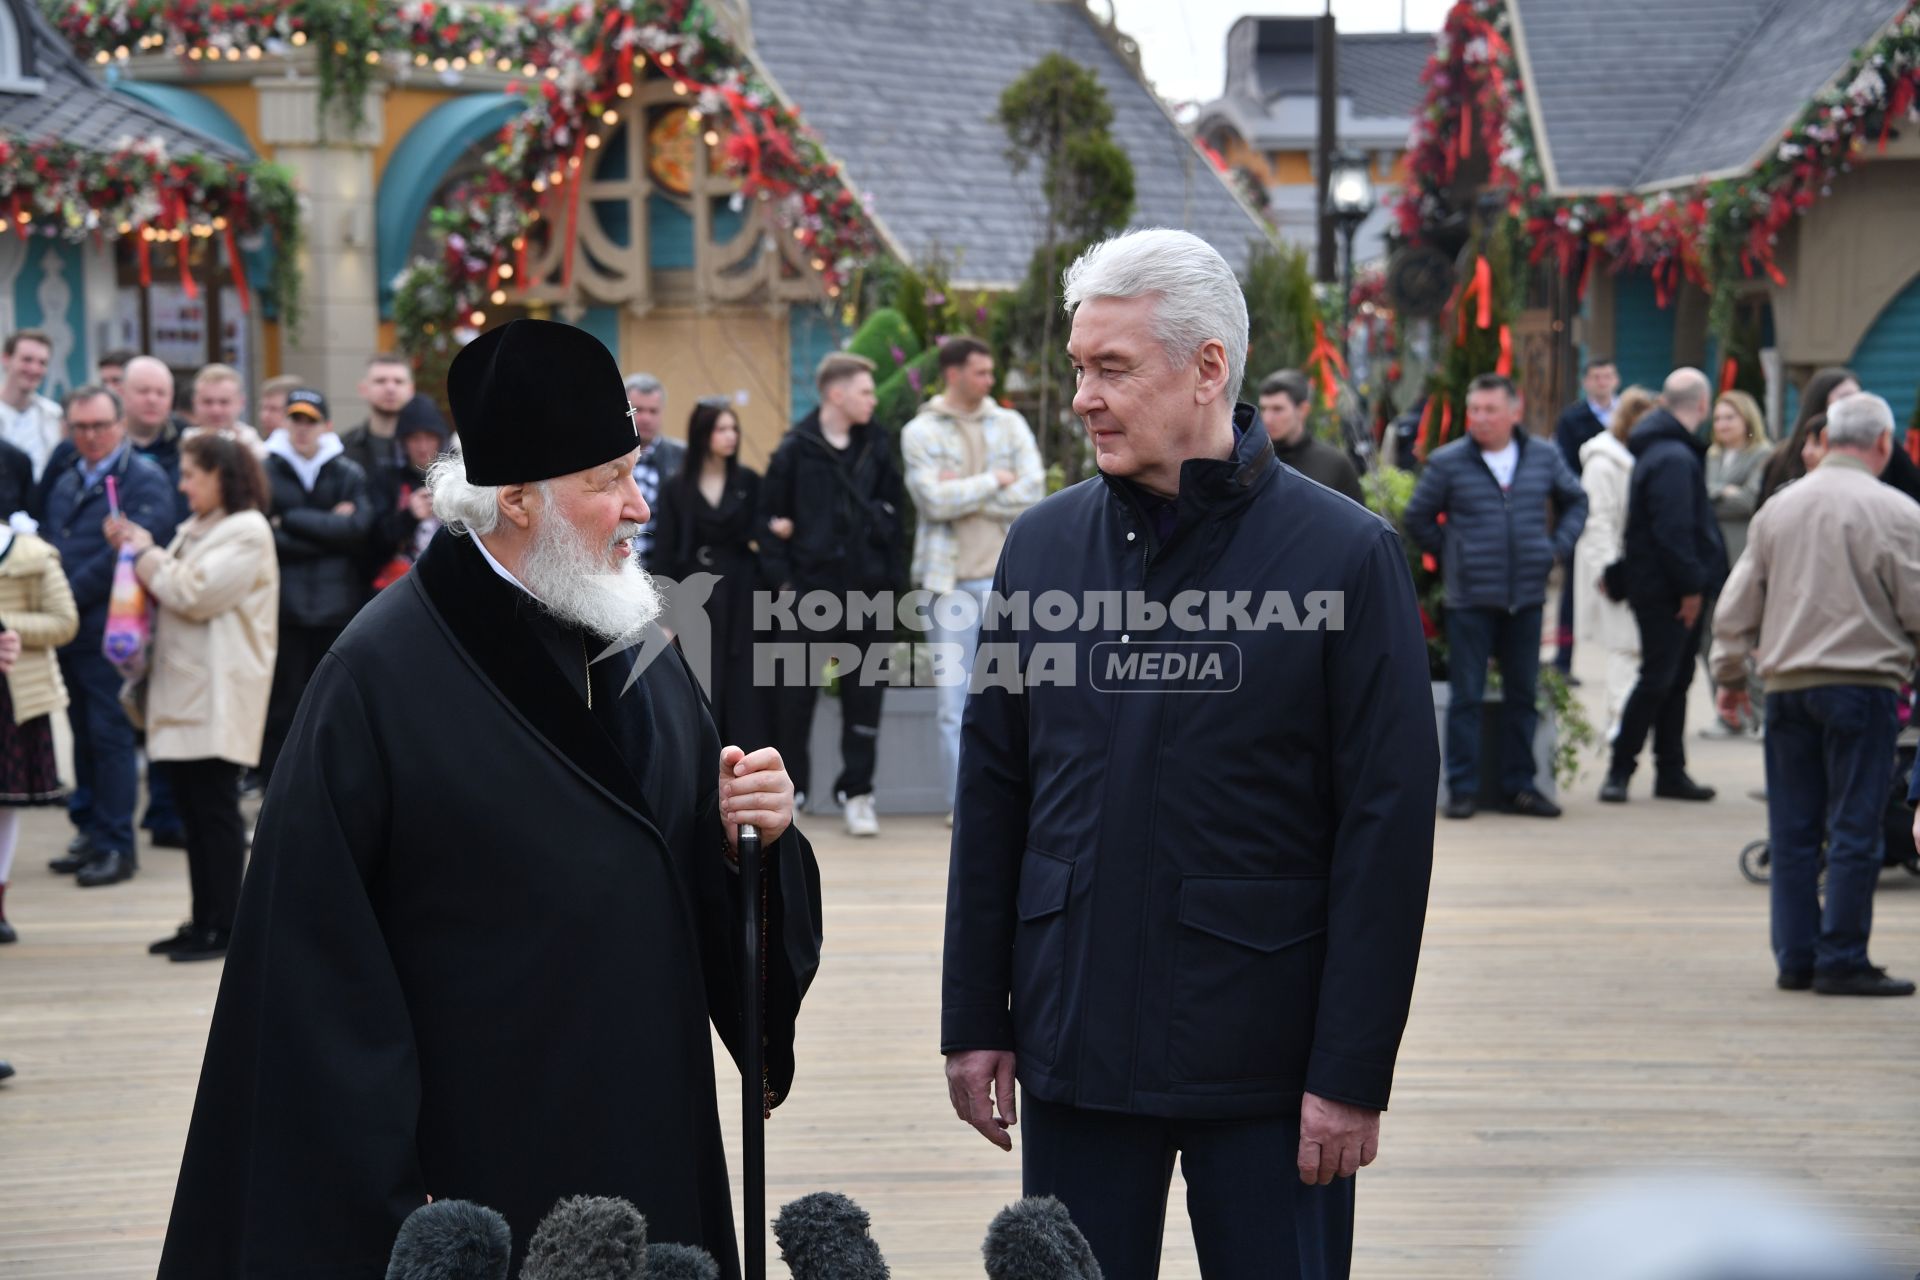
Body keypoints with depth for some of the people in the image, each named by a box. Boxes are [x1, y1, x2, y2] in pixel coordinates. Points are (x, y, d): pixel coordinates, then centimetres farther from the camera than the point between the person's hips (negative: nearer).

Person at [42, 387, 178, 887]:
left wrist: (71, 596, -15)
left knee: (109, 737, -5)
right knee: (84, 737, 12)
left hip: (110, 632, -7)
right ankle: (90, 833, 19)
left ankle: (117, 845, 0)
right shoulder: (66, 483, 19)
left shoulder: (144, 480, -6)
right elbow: (51, 545, 19)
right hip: (70, 633, 7)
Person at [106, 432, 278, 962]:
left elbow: (195, 594, -18)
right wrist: (133, 549, 10)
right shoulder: (195, 530, 18)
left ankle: (225, 926, -1)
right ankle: (203, 921, 15)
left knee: (215, 807, -6)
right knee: (194, 808, 10)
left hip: (218, 695, -9)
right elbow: (168, 594, 21)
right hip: (183, 690, 9)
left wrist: (148, 555, -7)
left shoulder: (247, 532, -10)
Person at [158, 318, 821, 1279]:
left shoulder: (640, 649, 6)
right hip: (478, 1154, -6)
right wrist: (377, 1191, -15)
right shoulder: (384, 672, -14)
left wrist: (752, 837, -10)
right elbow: (320, 952, -15)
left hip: (651, 1131, 6)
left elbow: (707, 899, 12)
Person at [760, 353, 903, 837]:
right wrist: (781, 576, -8)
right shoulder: (796, 449, -3)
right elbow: (772, 516, -2)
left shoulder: (876, 447, 7)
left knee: (863, 693, 5)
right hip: (810, 589, -3)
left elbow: (892, 509, 9)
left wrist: (890, 576, -1)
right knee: (795, 693, 2)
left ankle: (857, 793, 13)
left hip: (866, 588, 3)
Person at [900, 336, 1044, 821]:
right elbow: (934, 499, -11)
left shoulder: (1010, 425, 10)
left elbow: (1032, 492, -3)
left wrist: (965, 495, -8)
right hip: (950, 576, -2)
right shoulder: (921, 432, 2)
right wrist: (994, 481, -5)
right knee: (955, 695, 1)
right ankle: (963, 800, 6)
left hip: (1005, 572, 2)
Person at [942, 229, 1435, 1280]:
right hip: (1075, 1044, 4)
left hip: (1265, 1066, -3)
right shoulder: (1042, 544, 6)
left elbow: (1389, 828, -8)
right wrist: (975, 1021, 7)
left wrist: (1354, 1072, -10)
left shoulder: (1344, 554, -7)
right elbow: (992, 795, 10)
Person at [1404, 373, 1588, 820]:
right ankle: (1462, 788, 5)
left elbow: (1575, 501, 21)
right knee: (1466, 696, -1)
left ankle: (1520, 786, 17)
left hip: (1527, 596, 3)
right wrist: (1452, 554, 3)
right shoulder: (1448, 462, -3)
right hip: (1469, 598, -3)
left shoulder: (1544, 458, 5)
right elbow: (1418, 519, 7)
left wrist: (1558, 546, 9)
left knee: (1523, 694, 9)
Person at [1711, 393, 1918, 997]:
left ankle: (1794, 957, 12)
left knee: (1792, 831, 10)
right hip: (1861, 683, -5)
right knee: (1854, 829, -1)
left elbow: (1737, 603, 12)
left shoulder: (1778, 507, 8)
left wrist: (1729, 675, 23)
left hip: (1786, 684, 5)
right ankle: (1841, 960, -2)